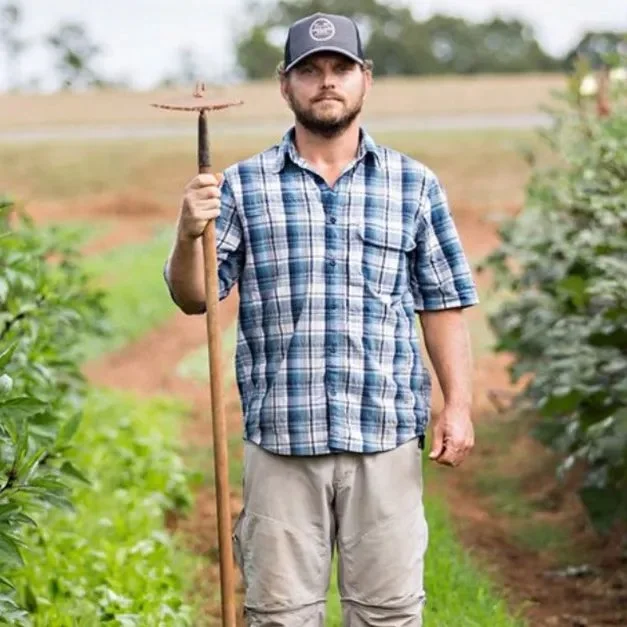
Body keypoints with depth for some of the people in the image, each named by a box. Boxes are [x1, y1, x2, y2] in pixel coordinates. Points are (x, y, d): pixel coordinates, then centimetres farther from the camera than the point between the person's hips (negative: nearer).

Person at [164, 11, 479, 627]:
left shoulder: (414, 185, 6)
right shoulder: (244, 185, 4)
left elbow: (443, 304, 8)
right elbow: (193, 298, 1)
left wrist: (458, 403, -1)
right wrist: (188, 235, -19)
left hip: (386, 440, 0)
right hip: (281, 441, 0)